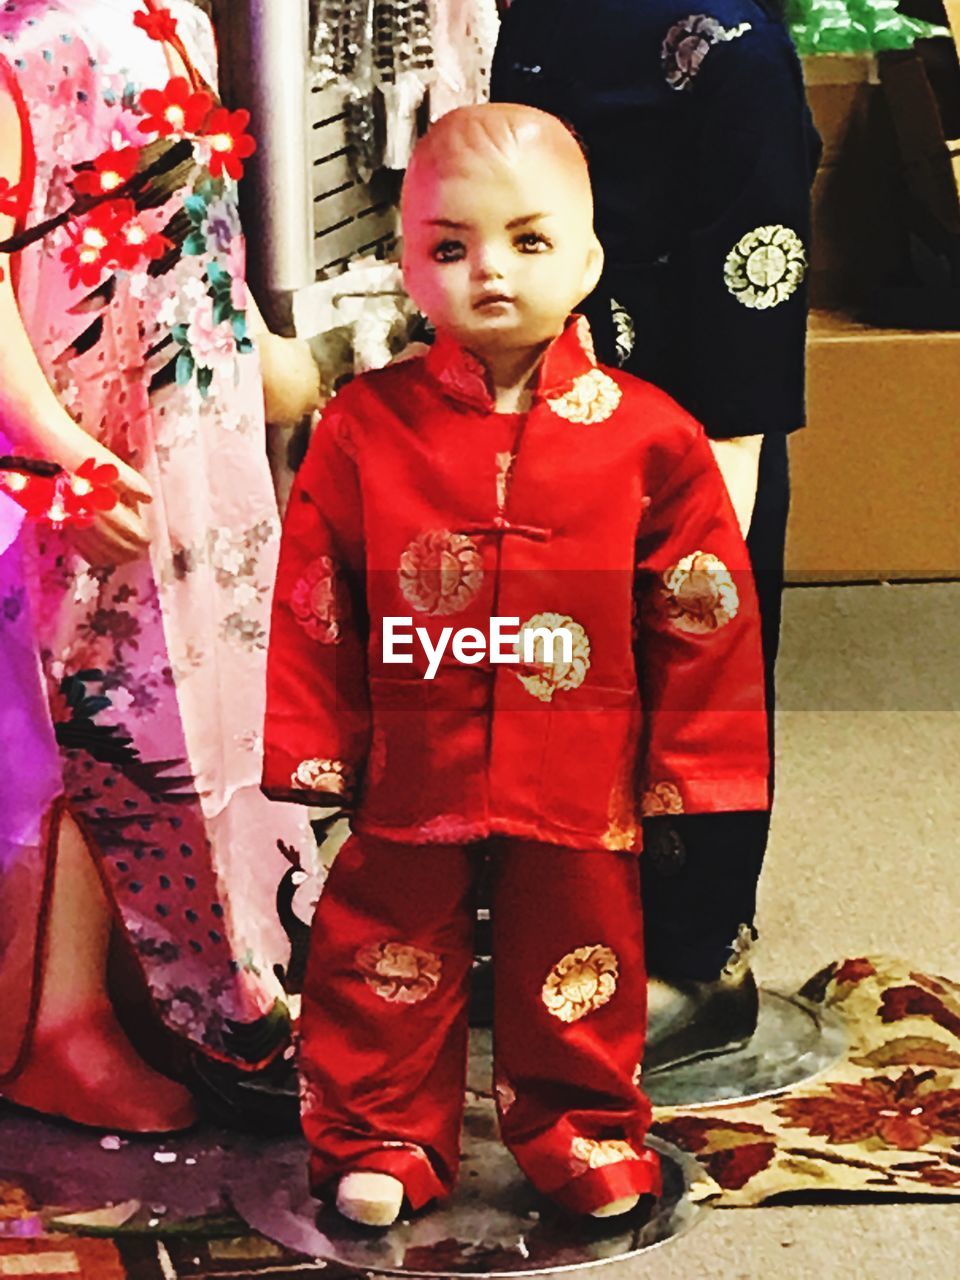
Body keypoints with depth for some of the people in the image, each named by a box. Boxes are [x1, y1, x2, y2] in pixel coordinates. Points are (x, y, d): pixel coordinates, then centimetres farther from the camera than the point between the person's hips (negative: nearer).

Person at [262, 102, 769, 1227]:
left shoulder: (645, 435, -6)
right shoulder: (364, 426, -5)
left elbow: (705, 620, 0)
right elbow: (310, 602, 2)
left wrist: (697, 766, 1)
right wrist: (309, 747, 2)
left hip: (580, 775, 0)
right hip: (411, 769, 0)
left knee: (577, 960, 14)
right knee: (388, 954, 11)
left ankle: (582, 1130, 34)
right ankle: (381, 1134, 30)